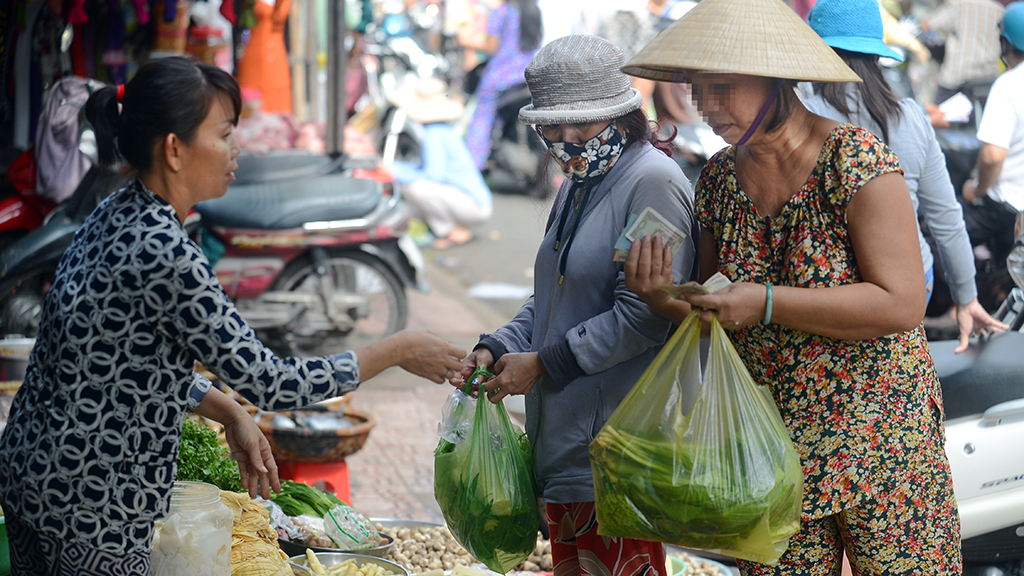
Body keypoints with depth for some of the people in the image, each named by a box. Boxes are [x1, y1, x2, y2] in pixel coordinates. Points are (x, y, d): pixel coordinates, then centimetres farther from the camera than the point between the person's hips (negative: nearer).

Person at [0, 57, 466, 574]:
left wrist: (231, 414, 10)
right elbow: (267, 382, -20)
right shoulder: (163, 253, -24)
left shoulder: (116, 216, 4)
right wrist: (397, 351, -11)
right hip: (90, 510, -9)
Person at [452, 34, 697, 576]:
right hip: (564, 441, 10)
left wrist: (544, 364, -14)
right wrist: (497, 348, 7)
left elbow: (644, 315, -20)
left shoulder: (653, 182, -15)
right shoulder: (576, 187, 16)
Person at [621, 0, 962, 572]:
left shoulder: (857, 162, -14)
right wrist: (663, 298, -10)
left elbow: (902, 305, -19)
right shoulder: (719, 179, 5)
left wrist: (766, 303, -23)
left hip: (878, 436, -5)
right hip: (772, 443, 5)